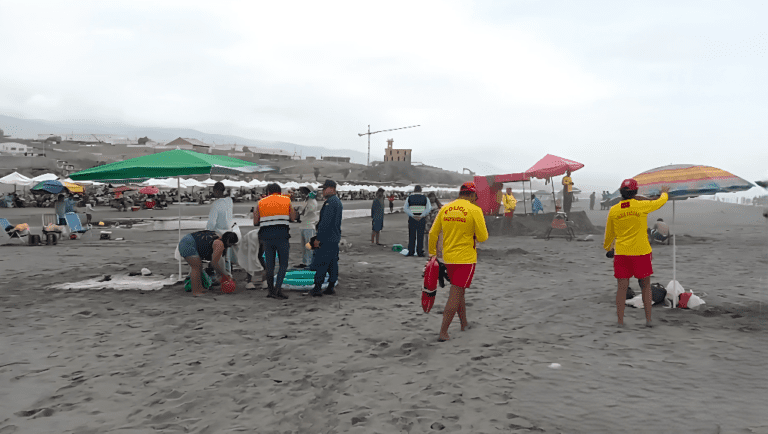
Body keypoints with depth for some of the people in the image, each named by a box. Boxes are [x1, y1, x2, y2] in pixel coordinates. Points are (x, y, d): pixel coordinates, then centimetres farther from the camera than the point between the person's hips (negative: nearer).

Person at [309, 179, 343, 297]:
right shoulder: (338, 201, 17)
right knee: (333, 264, 10)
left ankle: (317, 289, -4)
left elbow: (325, 222, -21)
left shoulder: (330, 202, -16)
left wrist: (318, 238, -18)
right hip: (335, 238, 10)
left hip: (327, 238, -10)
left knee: (321, 264, -6)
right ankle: (330, 288, 13)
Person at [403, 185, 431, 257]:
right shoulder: (425, 198, 5)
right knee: (420, 236, 4)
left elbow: (405, 208, -6)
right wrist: (421, 216, -15)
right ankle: (420, 252, 3)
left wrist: (413, 216, -14)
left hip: (412, 219, 0)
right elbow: (428, 209, -7)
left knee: (412, 235, 6)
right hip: (421, 219, 0)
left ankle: (411, 252, 3)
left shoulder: (409, 198, 5)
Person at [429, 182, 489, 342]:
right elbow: (483, 237, -11)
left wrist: (432, 253, 16)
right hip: (466, 258, -5)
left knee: (458, 291, 21)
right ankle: (443, 332, -2)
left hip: (448, 258, 5)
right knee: (456, 294, -1)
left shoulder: (445, 209, 5)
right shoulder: (474, 210, -9)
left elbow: (433, 233, 6)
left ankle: (464, 324, 35)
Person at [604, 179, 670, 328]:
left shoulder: (613, 210, -1)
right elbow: (661, 201, 12)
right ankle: (648, 319, 18)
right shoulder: (642, 206, -8)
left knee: (622, 287, 5)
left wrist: (607, 248, 29)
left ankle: (620, 321, 7)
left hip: (621, 253, 2)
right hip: (641, 252, -1)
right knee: (646, 286, 14)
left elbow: (609, 233, 11)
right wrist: (664, 193, 35)